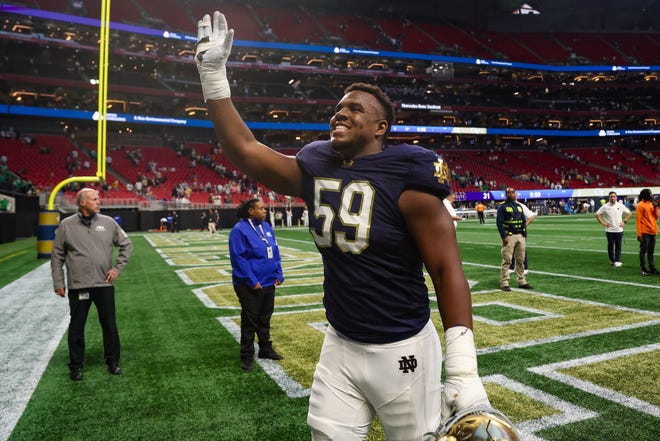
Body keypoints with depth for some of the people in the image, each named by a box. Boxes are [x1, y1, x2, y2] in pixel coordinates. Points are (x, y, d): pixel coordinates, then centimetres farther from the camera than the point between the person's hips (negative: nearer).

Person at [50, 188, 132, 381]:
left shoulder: (108, 222, 2)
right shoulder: (66, 225, -1)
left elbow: (126, 245, 10)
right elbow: (57, 256, 4)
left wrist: (118, 268, 2)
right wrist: (58, 282, 1)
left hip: (104, 284, 1)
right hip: (78, 286, -1)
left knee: (109, 325, 10)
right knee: (76, 327, 8)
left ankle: (113, 361, 26)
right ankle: (76, 366, 23)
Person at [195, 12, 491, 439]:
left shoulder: (407, 179, -16)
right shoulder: (316, 169, 1)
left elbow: (447, 270, -16)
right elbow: (243, 148, 6)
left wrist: (463, 371, -19)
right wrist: (213, 73, 2)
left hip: (401, 350, -5)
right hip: (340, 347, 5)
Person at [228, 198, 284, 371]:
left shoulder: (266, 227, 7)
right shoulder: (240, 230, -15)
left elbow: (275, 252, 14)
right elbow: (238, 258, -18)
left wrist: (278, 274, 6)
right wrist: (252, 281, -20)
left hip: (268, 283, 7)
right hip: (250, 285, -7)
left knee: (265, 319, 18)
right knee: (250, 321, 3)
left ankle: (266, 349, 33)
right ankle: (247, 356, 16)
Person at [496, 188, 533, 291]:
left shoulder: (519, 206, 16)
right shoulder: (502, 206, -3)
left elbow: (524, 221, 17)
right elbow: (500, 222, -9)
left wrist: (524, 235, 8)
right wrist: (504, 236, -16)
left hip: (520, 236, 6)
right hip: (509, 236, -6)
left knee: (520, 260, 9)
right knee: (507, 260, -8)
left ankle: (522, 282, 17)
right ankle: (504, 283, -6)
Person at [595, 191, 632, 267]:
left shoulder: (621, 206, 2)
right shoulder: (605, 206, -1)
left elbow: (629, 214, 13)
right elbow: (597, 214, 5)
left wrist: (624, 222, 3)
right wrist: (603, 223, -2)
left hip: (619, 230, 1)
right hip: (609, 230, 0)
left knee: (618, 247, -2)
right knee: (610, 246, 7)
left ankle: (617, 261, -1)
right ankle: (612, 260, 20)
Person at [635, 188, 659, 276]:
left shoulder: (651, 204, 13)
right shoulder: (640, 205, -9)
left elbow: (656, 217, 14)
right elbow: (638, 220, -12)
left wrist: (655, 207, 0)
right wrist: (639, 233, -16)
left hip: (653, 232, 7)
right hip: (645, 232, -7)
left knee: (651, 251, 11)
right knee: (643, 251, -1)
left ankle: (652, 268, 17)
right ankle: (644, 269, 3)